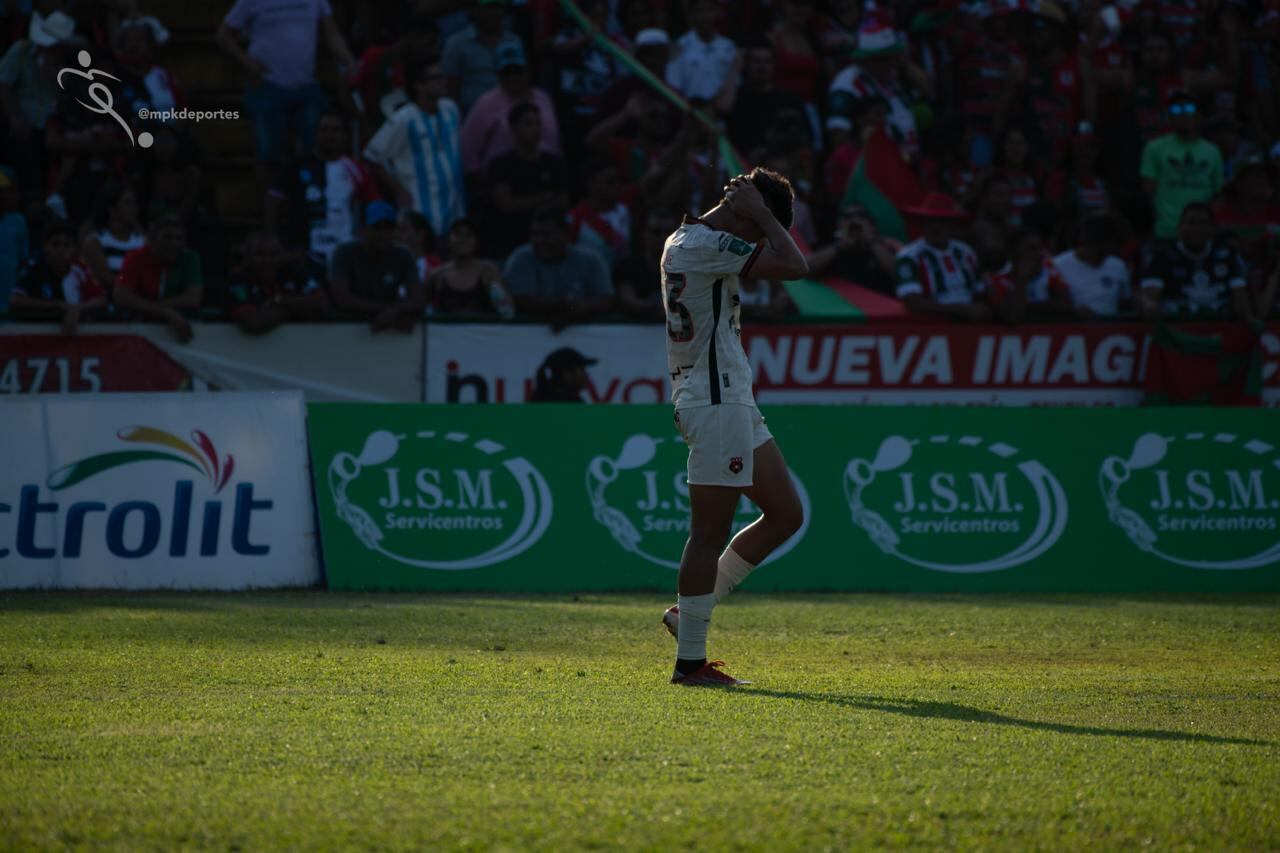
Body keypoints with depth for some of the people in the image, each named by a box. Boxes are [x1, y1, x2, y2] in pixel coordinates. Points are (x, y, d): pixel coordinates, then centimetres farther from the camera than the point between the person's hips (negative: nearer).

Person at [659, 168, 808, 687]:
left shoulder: (683, 241, 15)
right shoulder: (707, 245, -17)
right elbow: (794, 266, -21)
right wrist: (759, 213, -13)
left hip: (732, 399, 11)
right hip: (715, 404, -11)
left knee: (785, 514, 14)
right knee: (711, 531, -7)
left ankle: (688, 613, 19)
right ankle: (689, 661, -3)